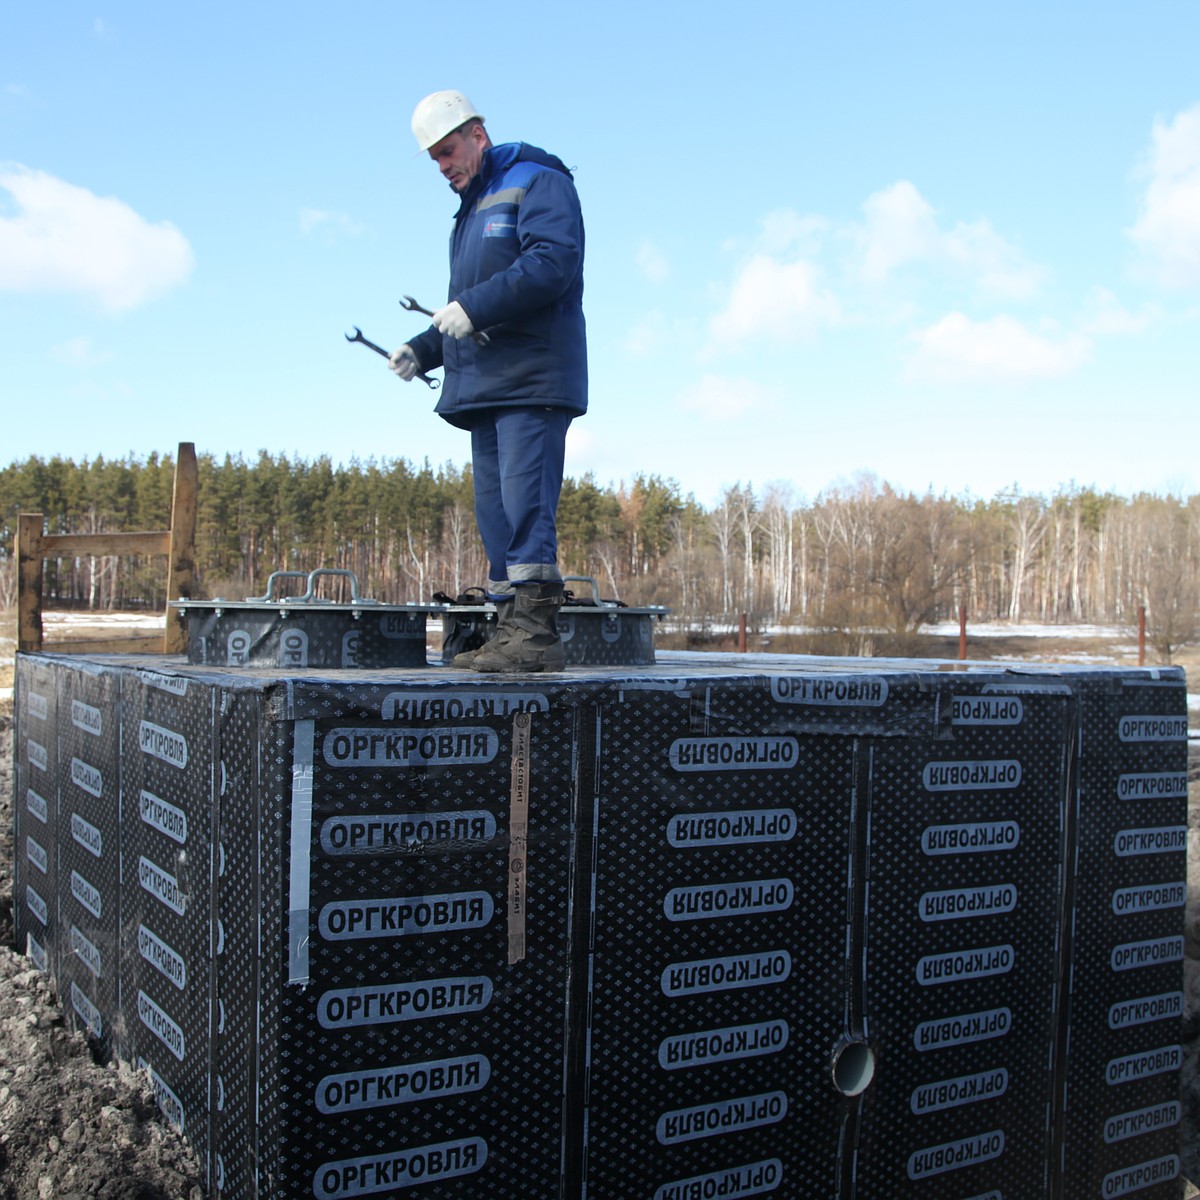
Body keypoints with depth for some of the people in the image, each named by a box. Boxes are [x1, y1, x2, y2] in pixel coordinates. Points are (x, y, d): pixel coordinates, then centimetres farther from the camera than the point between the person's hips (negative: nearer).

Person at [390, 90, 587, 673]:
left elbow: (552, 263, -18)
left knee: (524, 501, -16)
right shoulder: (472, 208, 28)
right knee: (494, 509, 6)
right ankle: (510, 635, 9)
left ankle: (537, 630, -15)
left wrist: (473, 307, -20)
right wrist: (423, 349, 16)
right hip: (483, 385, 9)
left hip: (532, 380, -9)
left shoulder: (537, 182, 0)